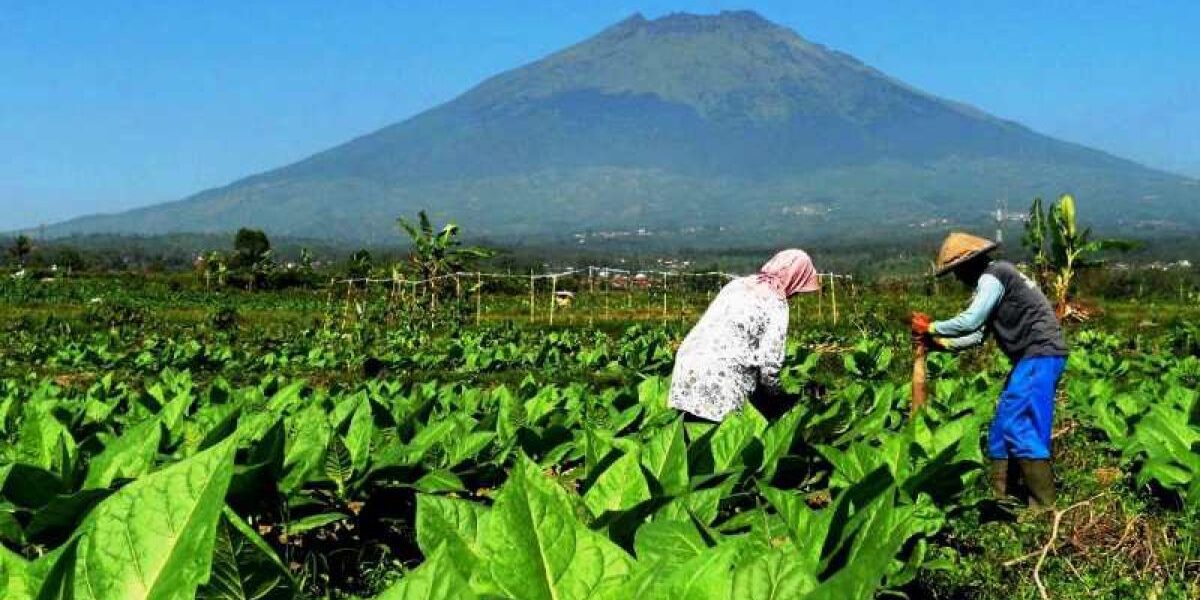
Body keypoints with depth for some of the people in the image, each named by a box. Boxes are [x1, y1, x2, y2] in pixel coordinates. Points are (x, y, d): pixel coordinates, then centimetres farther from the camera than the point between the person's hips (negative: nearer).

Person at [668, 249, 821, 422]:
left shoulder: (739, 283, 16)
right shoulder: (776, 304, -4)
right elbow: (770, 361, -7)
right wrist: (773, 392, 13)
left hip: (686, 364, 7)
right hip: (722, 380, -7)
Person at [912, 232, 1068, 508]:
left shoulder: (992, 277, -11)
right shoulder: (994, 278, 20)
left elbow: (969, 321, -20)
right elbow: (978, 333, 21)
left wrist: (931, 327, -7)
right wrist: (939, 343, 15)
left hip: (1040, 355, -11)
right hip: (1034, 357, 11)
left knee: (1018, 427, -14)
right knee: (1002, 427, 11)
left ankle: (1044, 505, -13)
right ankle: (999, 497, 16)